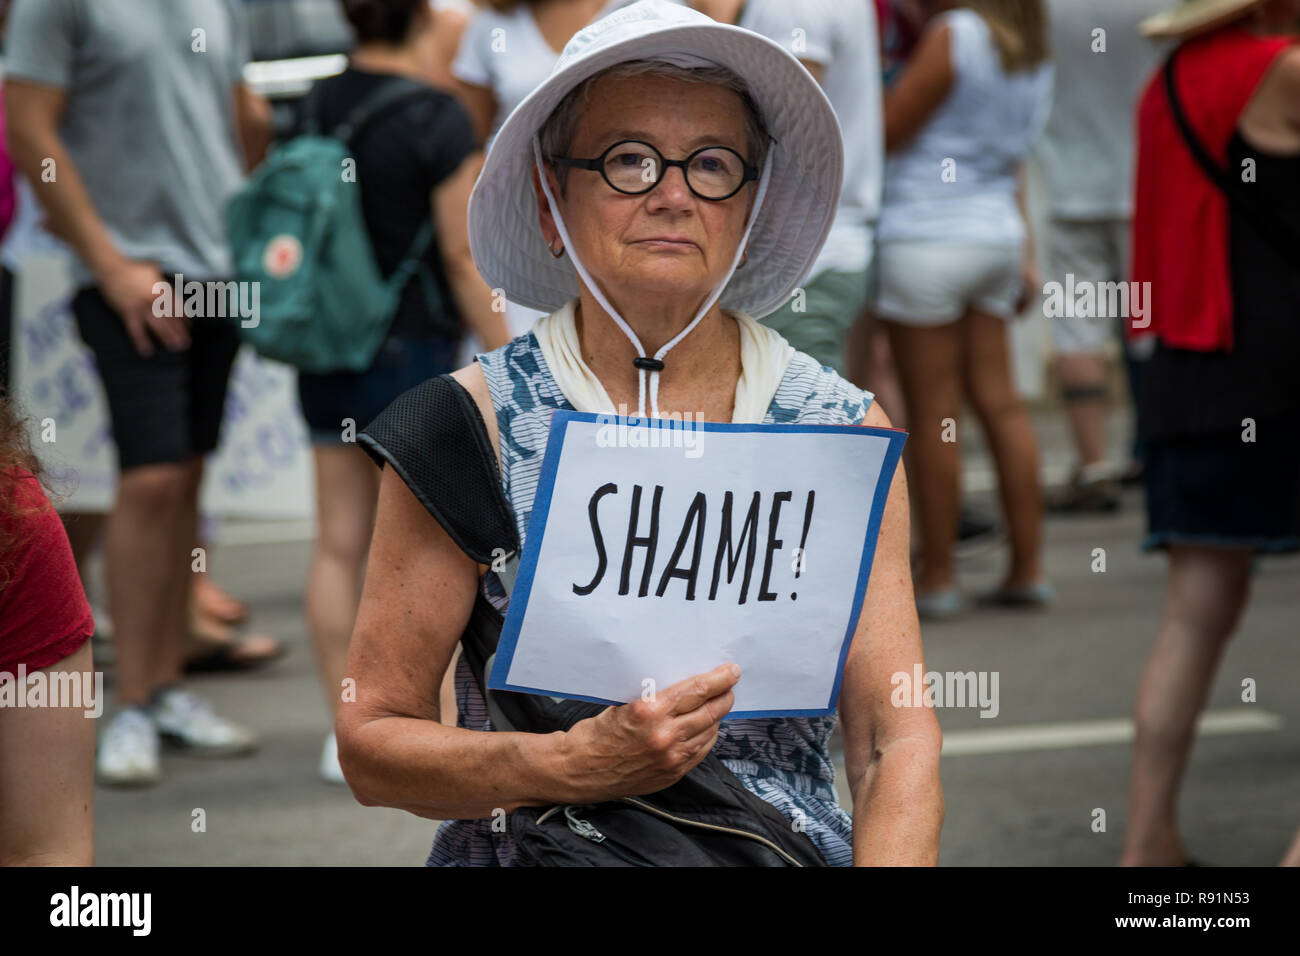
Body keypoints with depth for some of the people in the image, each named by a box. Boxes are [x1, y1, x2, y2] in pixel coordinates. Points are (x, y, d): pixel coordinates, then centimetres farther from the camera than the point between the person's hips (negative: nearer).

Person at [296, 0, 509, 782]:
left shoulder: (315, 107, 3)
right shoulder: (436, 117, -14)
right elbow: (463, 257, -13)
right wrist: (507, 357, -5)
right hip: (412, 346, -5)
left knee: (339, 544, 9)